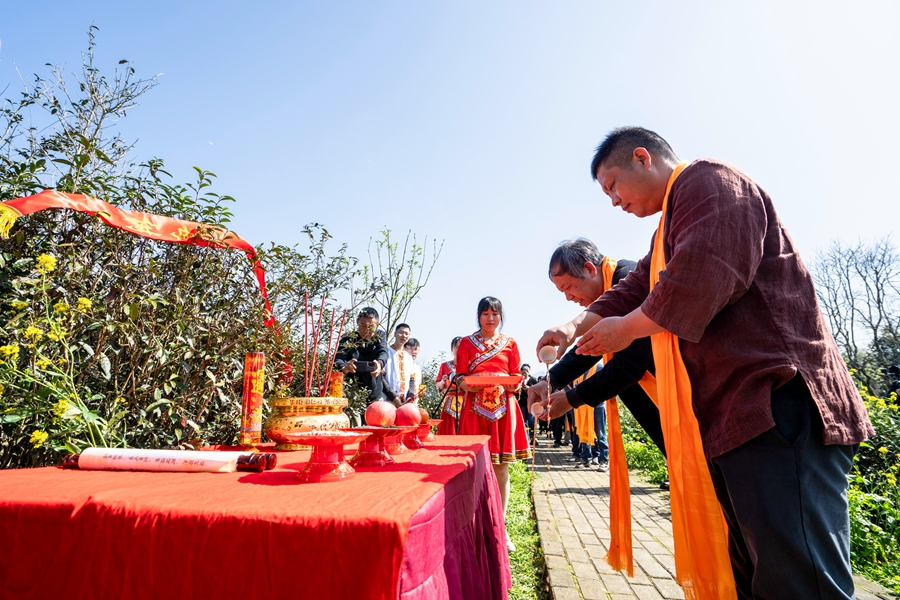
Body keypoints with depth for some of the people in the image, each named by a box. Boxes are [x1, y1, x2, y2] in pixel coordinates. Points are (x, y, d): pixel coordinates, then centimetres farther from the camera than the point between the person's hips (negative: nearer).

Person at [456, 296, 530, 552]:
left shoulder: (510, 343, 11)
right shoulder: (467, 343, 8)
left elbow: (516, 377, 10)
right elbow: (460, 379, 5)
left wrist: (514, 385, -12)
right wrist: (468, 385, -16)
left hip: (504, 409, 1)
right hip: (475, 408, -1)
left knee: (501, 470, 4)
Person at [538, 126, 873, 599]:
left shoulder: (707, 181, -7)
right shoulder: (672, 226, 27)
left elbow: (706, 274, -23)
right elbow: (635, 289, 22)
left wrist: (629, 327, -10)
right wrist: (579, 325, 5)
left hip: (776, 406, -11)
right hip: (731, 417, 11)